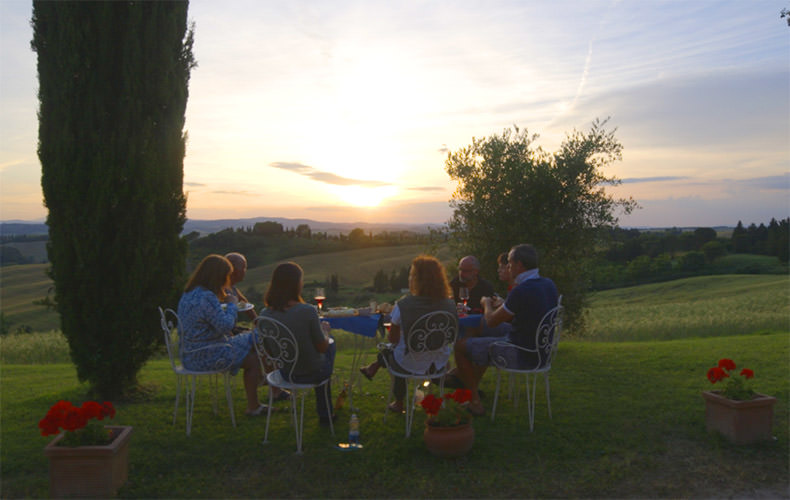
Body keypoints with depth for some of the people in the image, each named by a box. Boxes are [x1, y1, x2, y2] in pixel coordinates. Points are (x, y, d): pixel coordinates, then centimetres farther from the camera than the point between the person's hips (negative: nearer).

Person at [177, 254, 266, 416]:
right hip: (205, 356, -10)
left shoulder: (189, 294, 8)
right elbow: (225, 326, -23)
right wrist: (232, 304, -9)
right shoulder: (207, 297, -25)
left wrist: (222, 301, 10)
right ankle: (253, 407, 11)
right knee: (253, 360, -1)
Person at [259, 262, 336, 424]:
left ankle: (325, 413, 44)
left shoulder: (264, 315, -14)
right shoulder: (307, 311, -29)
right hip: (312, 374, -5)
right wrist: (324, 330, 6)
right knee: (330, 343, 28)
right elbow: (322, 347, -17)